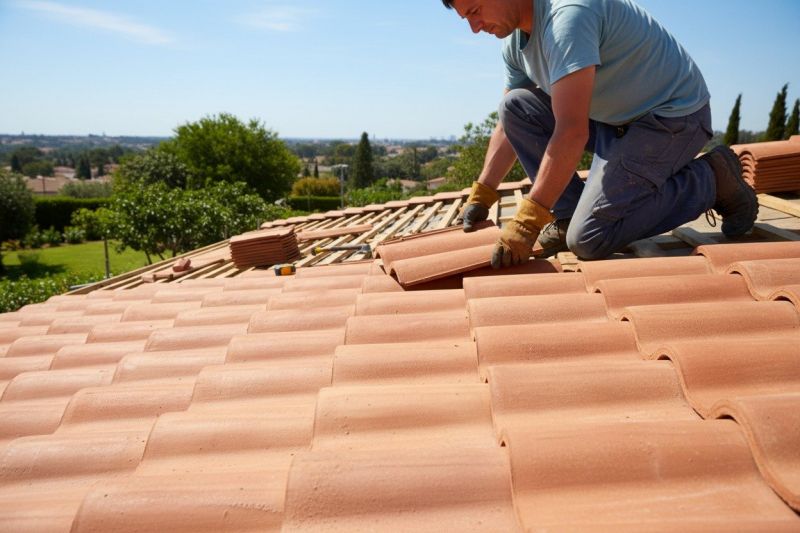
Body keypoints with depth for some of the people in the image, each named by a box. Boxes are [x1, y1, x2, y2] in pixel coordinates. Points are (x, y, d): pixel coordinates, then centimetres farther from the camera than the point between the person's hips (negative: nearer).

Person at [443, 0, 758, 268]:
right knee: (515, 105, -4)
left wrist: (526, 222, -33)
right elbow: (510, 124, 12)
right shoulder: (515, 41, 3)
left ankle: (710, 181, 1)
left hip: (673, 117, -9)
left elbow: (572, 132, -34)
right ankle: (571, 214, 1)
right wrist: (480, 195, 5)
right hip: (616, 118, 9)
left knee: (588, 240, -17)